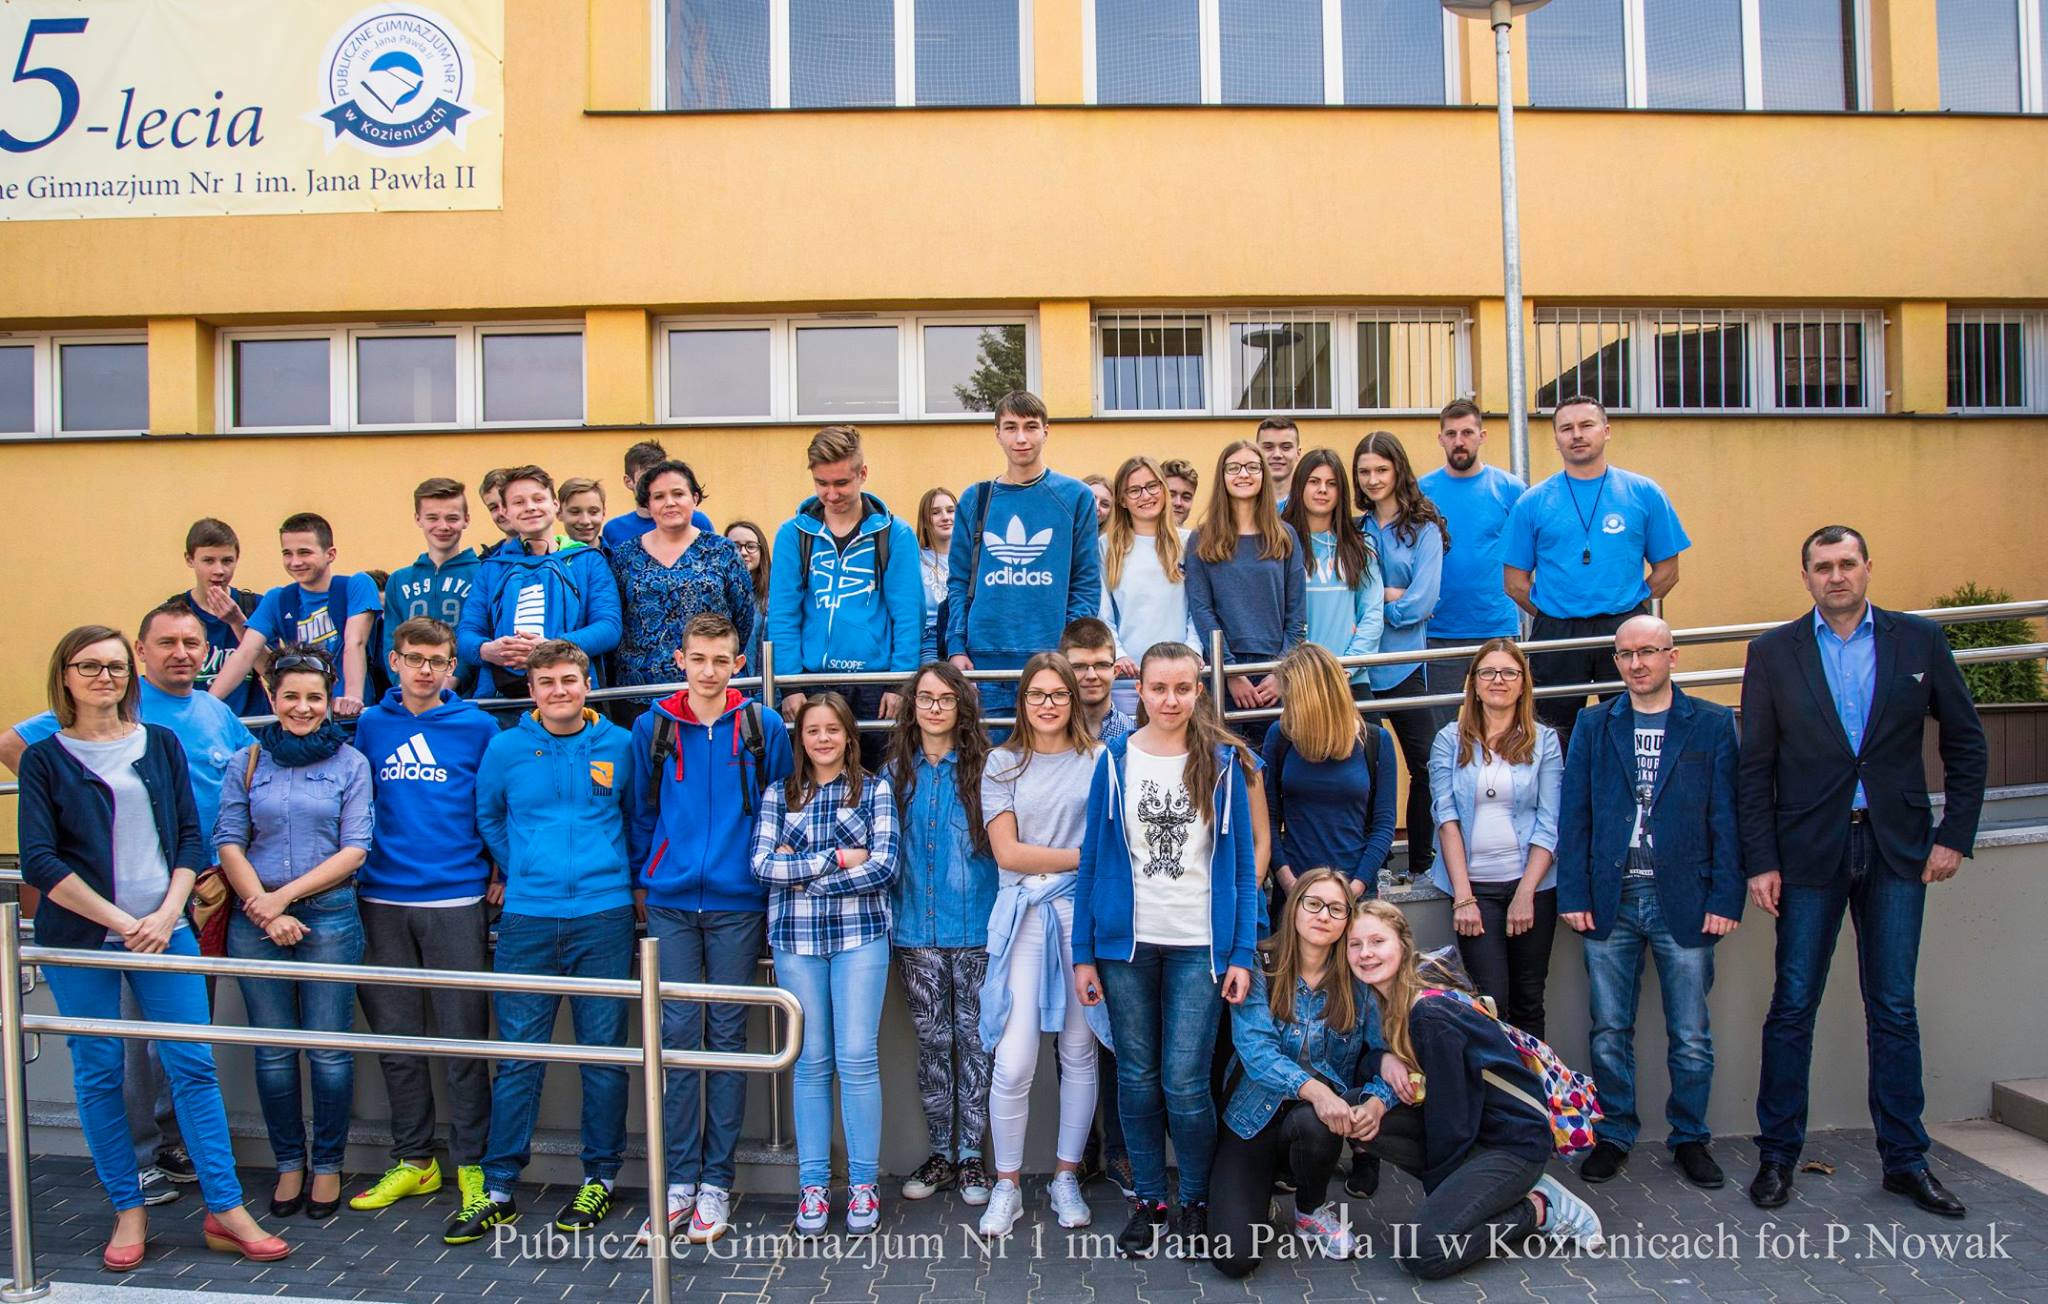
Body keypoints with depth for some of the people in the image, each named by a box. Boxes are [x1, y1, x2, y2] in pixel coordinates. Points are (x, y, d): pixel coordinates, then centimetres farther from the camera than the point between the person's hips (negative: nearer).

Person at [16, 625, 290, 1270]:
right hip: (78, 938, -1)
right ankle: (128, 1212, 19)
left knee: (194, 1065, -1)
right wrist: (119, 920, -12)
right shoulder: (46, 758, 2)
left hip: (162, 929, 1)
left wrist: (167, 914, -7)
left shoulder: (161, 744, 8)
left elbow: (190, 837, 6)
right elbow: (40, 861, -5)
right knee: (98, 1073, 5)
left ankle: (225, 1212, 4)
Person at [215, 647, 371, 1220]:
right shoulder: (247, 763, 8)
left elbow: (354, 850, -2)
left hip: (329, 916, -2)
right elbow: (229, 845, 2)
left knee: (329, 1051, 0)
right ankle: (289, 1163, 23)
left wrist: (284, 895, -10)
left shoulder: (350, 763, 3)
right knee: (273, 1052, 8)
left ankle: (327, 1164, 16)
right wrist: (267, 912, -8)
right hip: (255, 921, 2)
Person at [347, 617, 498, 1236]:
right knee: (396, 1039, 11)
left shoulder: (477, 728, 1)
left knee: (463, 1040, 1)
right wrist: (356, 867, 10)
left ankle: (471, 1166, 11)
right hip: (382, 901, 3)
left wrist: (500, 875, -1)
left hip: (456, 900, -3)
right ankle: (412, 1161, 24)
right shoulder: (369, 727, 9)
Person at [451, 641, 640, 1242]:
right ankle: (498, 1189, 13)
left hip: (604, 917, 0)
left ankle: (599, 1179, 19)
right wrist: (521, 872, 14)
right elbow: (487, 818, 20)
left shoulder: (619, 746, 4)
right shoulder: (505, 749, 6)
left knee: (603, 1053, 5)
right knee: (518, 1056, 3)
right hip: (527, 920, 1)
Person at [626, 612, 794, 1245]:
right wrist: (643, 878, 7)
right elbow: (639, 810, 11)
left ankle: (716, 1182, 14)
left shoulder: (764, 728, 1)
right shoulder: (653, 726, 5)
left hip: (737, 903, -1)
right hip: (671, 902, 1)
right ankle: (679, 1181, 11)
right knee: (678, 1035, 2)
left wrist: (771, 881, 4)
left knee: (727, 1036, 5)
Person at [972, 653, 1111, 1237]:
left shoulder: (1099, 759, 7)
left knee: (1079, 1052, 9)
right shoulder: (1003, 764, 7)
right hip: (1024, 914, -1)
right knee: (1013, 1063, -6)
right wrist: (1082, 855, -6)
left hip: (1085, 913, 1)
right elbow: (1007, 852, -1)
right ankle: (1007, 1184, 13)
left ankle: (1066, 1177, 25)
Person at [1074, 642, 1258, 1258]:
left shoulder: (1222, 762, 1)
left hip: (1199, 945, -1)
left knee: (1184, 1082, -3)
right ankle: (1149, 1199, 26)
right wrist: (1083, 953, -1)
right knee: (1137, 1079, 9)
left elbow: (1241, 863, 3)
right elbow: (1093, 859, 3)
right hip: (1127, 942, 1)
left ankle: (1197, 1200, 20)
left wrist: (1242, 954, -3)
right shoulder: (1115, 760, 2)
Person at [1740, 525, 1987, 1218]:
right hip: (1809, 850, -1)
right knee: (1792, 1007, 4)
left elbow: (1966, 744, 8)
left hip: (1896, 850, 1)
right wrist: (1761, 861, -4)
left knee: (1894, 1010, 8)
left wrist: (1955, 835, 1)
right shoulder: (1773, 652, 2)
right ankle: (1777, 1155, 15)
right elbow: (1756, 767, 0)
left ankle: (1906, 1160, 20)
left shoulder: (1920, 640, 4)